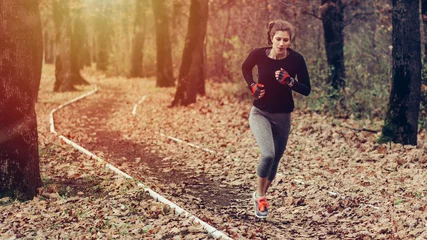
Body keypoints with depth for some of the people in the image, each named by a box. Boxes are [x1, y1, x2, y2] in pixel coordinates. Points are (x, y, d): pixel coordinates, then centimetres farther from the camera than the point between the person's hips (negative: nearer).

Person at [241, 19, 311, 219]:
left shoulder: (296, 59, -14)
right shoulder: (259, 54, -13)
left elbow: (306, 90, -9)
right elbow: (245, 68, 10)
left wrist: (289, 81, -26)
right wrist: (252, 86, -6)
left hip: (283, 117, 2)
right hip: (260, 114, -2)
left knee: (275, 160, 12)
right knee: (268, 154, -24)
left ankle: (260, 196, 38)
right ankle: (260, 196, -1)